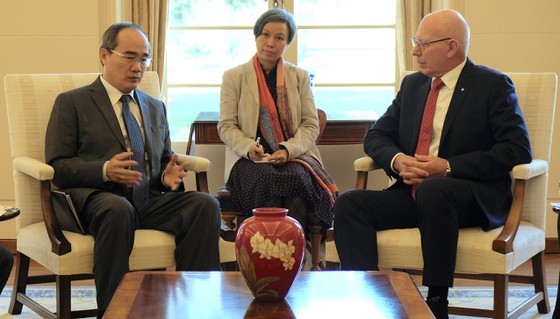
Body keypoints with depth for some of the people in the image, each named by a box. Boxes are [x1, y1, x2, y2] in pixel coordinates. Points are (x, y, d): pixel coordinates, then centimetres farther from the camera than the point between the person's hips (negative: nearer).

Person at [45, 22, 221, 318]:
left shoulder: (156, 108, 25)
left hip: (151, 201, 5)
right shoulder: (71, 103, 9)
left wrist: (168, 177, 2)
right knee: (118, 209, -40)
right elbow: (57, 166, 0)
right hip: (95, 199, -4)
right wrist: (104, 170, -19)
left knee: (205, 203, -25)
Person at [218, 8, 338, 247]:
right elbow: (226, 126, 5)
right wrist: (249, 147, -16)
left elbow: (310, 125, 7)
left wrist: (288, 150, -13)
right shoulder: (233, 77, 11)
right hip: (250, 159, -1)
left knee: (296, 179, -35)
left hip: (293, 156, 1)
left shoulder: (300, 77, 15)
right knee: (266, 180, -36)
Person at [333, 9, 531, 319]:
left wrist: (448, 166, -17)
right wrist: (398, 161, -6)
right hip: (414, 193, 6)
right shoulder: (412, 84, 18)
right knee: (349, 203, -18)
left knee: (433, 189, -39)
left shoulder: (493, 85, -1)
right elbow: (376, 135, 19)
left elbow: (518, 150, -10)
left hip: (474, 197, -6)